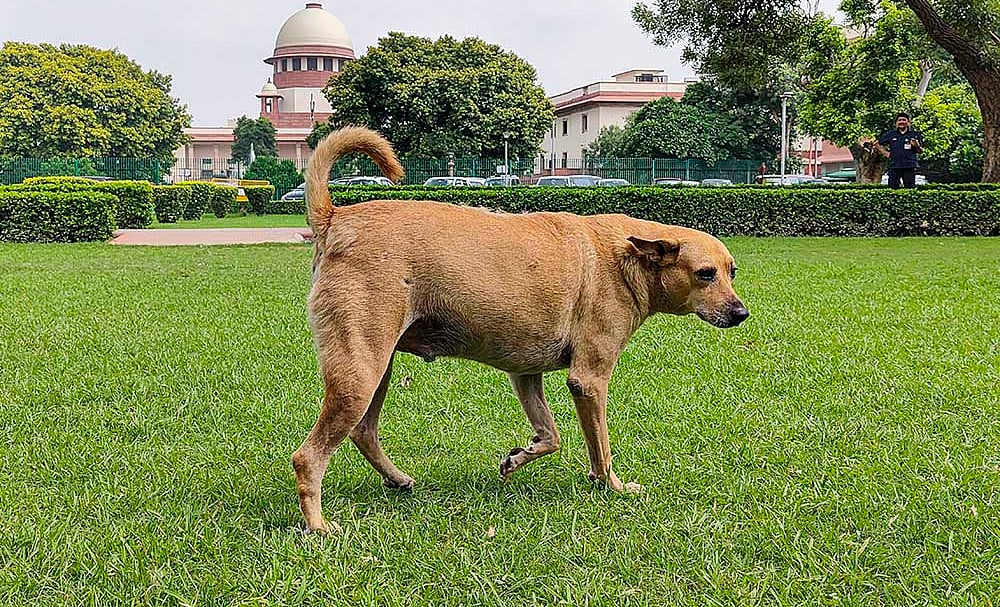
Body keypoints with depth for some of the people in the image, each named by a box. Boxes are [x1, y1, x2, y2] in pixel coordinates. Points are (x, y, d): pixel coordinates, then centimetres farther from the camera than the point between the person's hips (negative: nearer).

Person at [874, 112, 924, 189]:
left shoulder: (914, 134, 7)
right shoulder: (891, 134, 10)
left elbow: (921, 151, 12)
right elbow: (877, 144, 19)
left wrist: (916, 146, -10)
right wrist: (885, 153, 7)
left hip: (909, 167, -1)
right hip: (894, 166, 1)